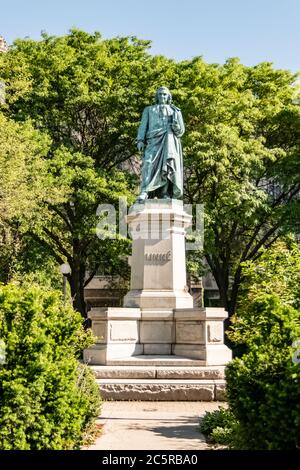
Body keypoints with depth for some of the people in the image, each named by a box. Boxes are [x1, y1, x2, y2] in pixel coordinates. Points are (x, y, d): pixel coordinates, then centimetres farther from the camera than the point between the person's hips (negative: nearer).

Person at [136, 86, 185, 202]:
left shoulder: (175, 111, 25)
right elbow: (143, 126, 13)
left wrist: (177, 127, -9)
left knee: (168, 165, -15)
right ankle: (144, 193, -34)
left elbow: (181, 131, 16)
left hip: (169, 141, 1)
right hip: (154, 140, -1)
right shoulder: (149, 110, 26)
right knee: (149, 163, -22)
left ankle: (165, 195, -20)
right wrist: (140, 140, -3)